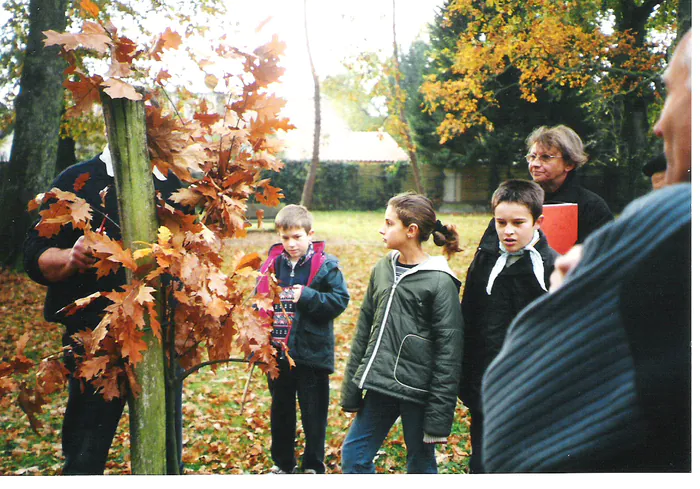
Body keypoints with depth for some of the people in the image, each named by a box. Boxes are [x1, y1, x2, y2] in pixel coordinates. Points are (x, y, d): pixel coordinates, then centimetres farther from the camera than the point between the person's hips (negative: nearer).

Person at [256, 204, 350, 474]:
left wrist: (307, 296, -23)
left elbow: (340, 300, -14)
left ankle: (313, 466, 28)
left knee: (314, 413, 10)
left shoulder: (326, 265, -9)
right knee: (281, 411, 19)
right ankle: (282, 463, 36)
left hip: (312, 353, -4)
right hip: (277, 352, 4)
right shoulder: (272, 264, 2)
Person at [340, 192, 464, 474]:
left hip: (417, 391, -6)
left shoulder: (440, 282, -12)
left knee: (421, 465, 9)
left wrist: (439, 417, -13)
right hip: (379, 387, 6)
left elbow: (448, 352, -12)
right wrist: (351, 391, 11)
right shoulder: (382, 270, 7)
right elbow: (364, 331, 12)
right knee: (353, 454, 10)